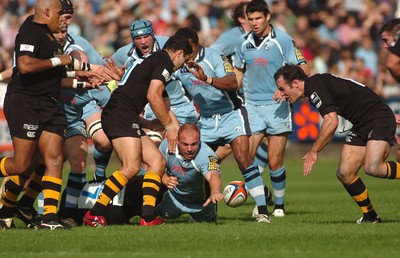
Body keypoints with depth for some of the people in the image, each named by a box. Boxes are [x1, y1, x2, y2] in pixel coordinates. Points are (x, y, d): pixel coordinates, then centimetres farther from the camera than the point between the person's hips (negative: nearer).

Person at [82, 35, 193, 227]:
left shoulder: (154, 60, 28)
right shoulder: (164, 62, -2)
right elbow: (153, 96, -13)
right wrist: (169, 126, -3)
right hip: (121, 112, -11)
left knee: (157, 162, 6)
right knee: (132, 167, -20)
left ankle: (148, 216, -4)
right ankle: (93, 214, -20)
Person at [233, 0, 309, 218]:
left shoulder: (283, 40, -5)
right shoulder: (243, 42, 7)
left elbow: (301, 69, -5)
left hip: (277, 107, -3)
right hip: (252, 105, 3)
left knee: (275, 161, -2)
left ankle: (279, 205, 14)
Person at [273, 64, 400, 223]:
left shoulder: (314, 86, -16)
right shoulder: (315, 85, 15)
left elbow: (331, 122, -25)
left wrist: (313, 152, -14)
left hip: (379, 119, -10)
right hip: (361, 126, 10)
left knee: (372, 168, -30)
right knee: (345, 173, 0)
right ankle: (370, 216, 9)